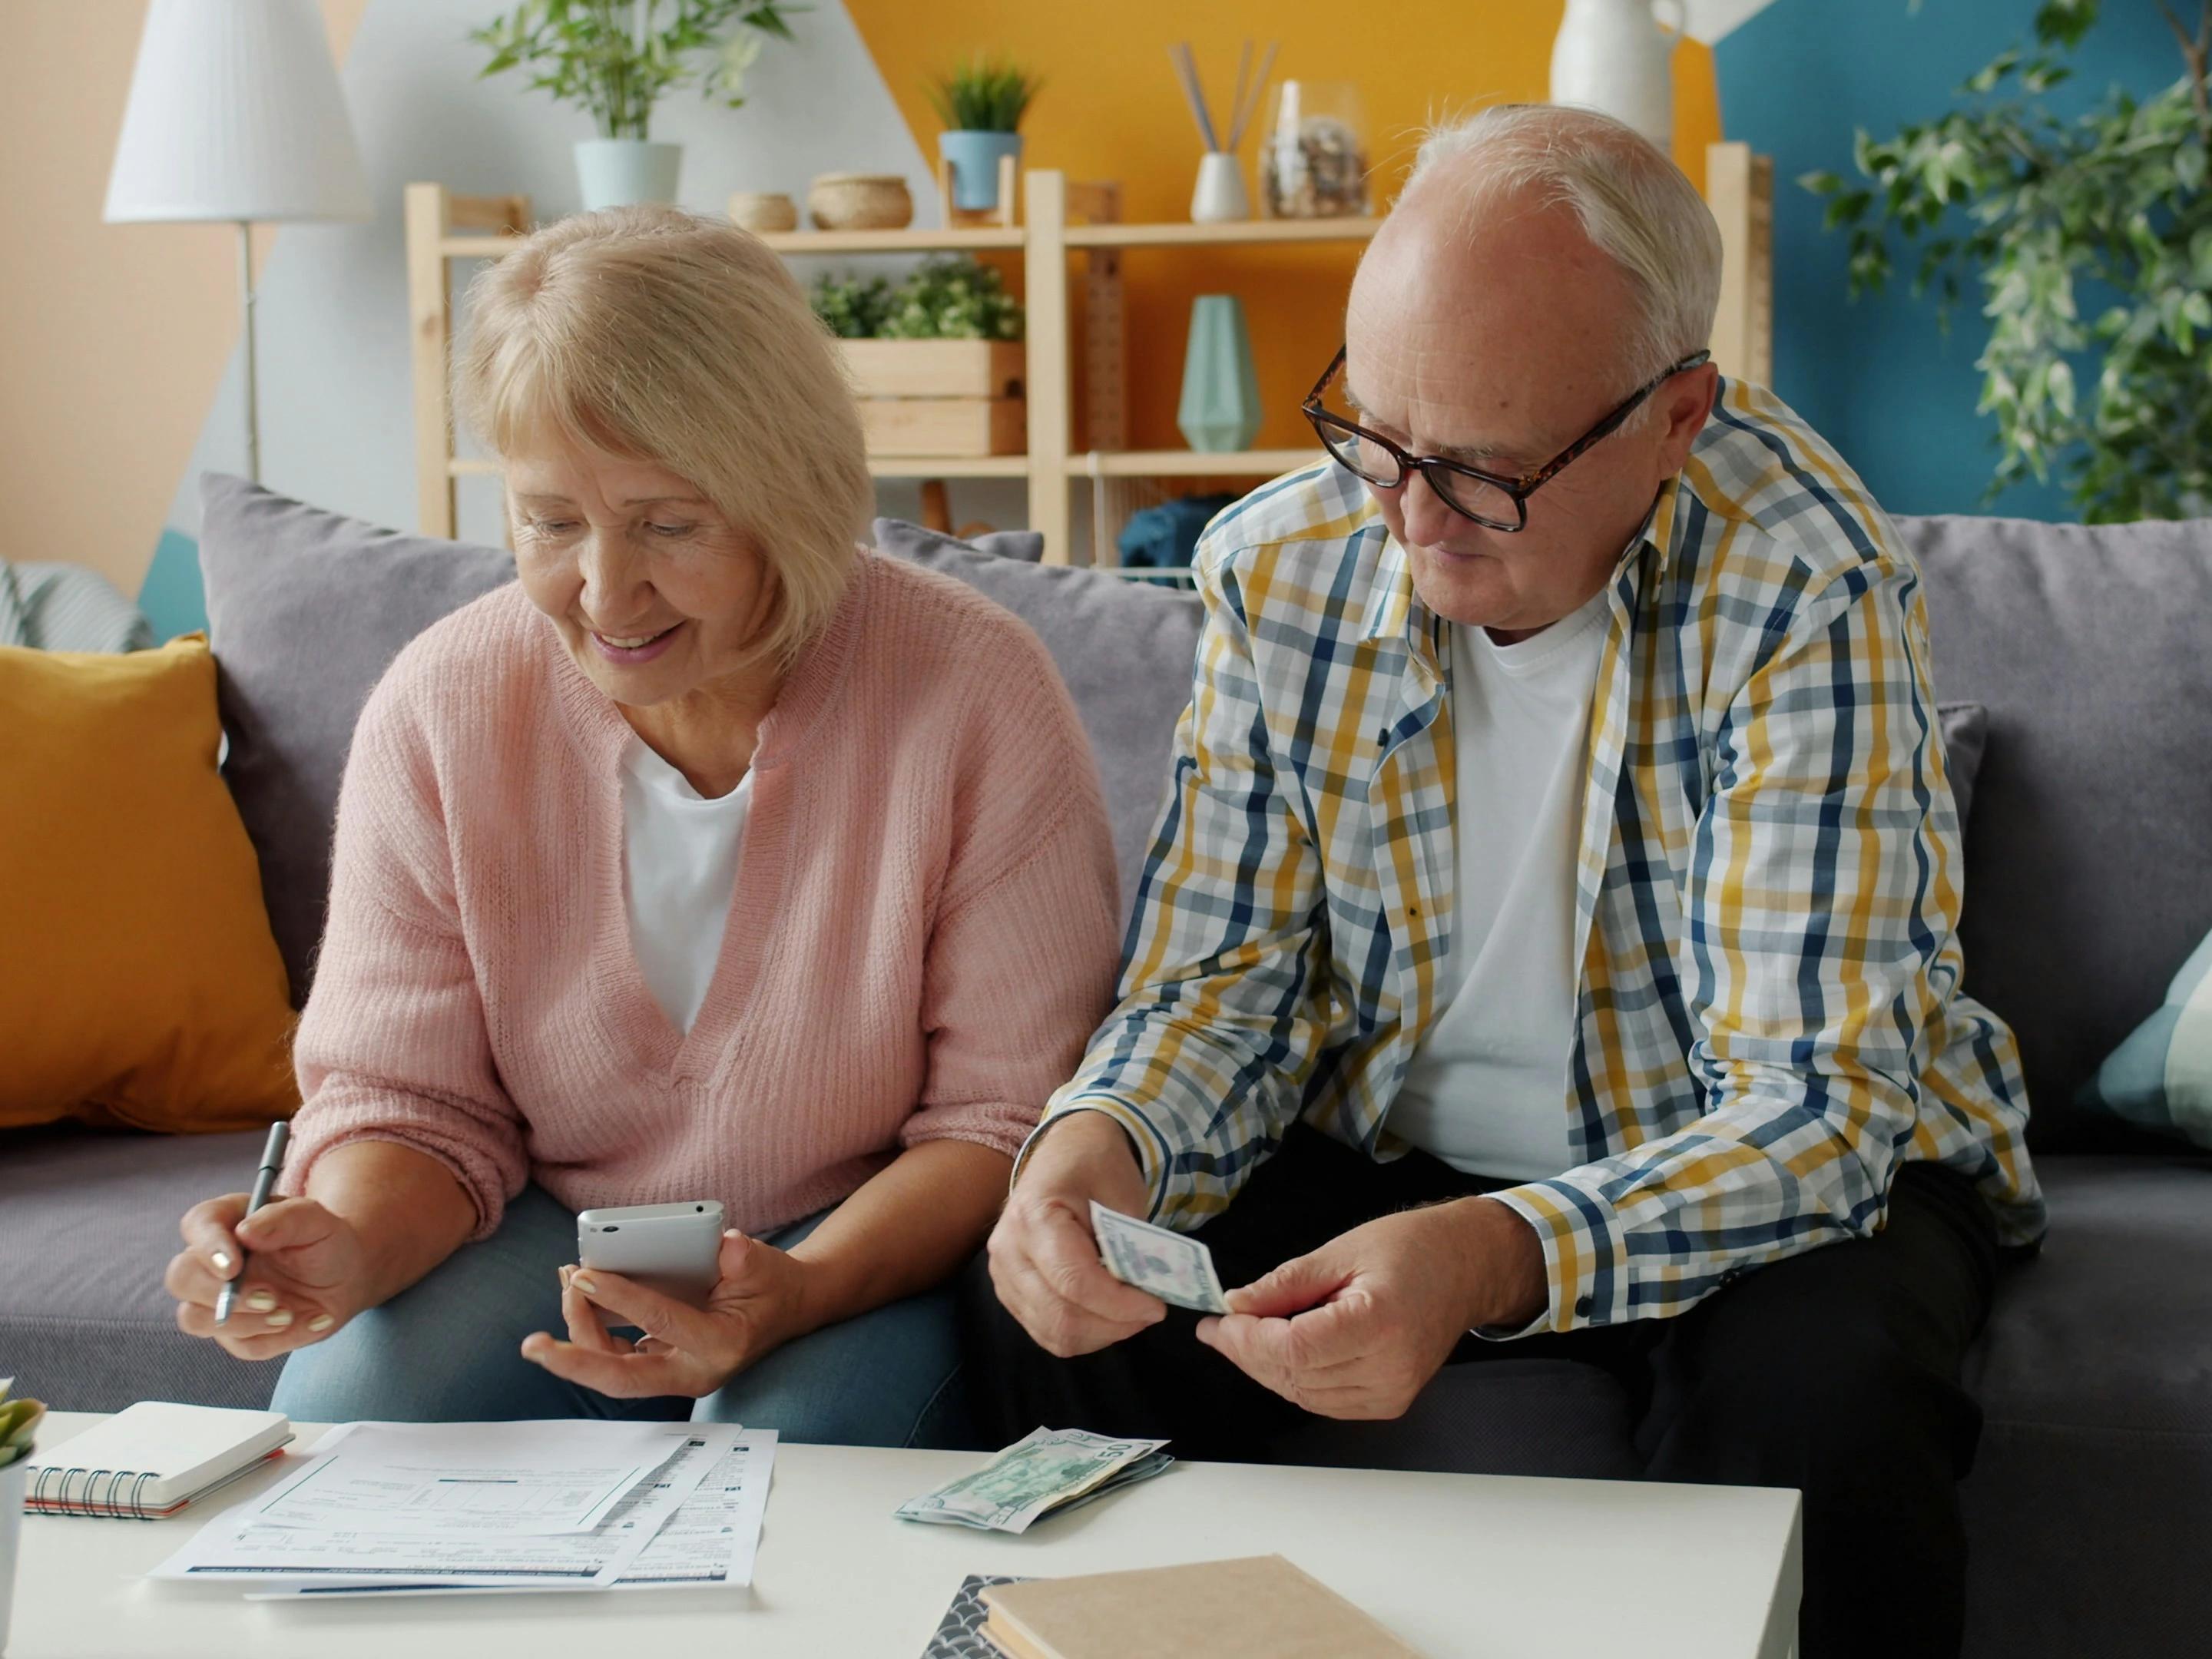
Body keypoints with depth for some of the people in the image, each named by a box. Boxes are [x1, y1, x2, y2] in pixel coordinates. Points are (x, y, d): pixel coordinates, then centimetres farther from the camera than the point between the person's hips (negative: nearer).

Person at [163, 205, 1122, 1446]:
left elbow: (1009, 1112, -14)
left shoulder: (974, 694, -18)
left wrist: (799, 1293, -33)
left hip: (886, 1243, -3)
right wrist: (354, 1248, -27)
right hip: (559, 1228, 3)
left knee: (806, 1430, -34)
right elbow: (407, 1098, -2)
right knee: (342, 1402, -24)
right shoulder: (438, 714, -9)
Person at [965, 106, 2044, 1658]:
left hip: (1769, 1176, -3)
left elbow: (1813, 1109, -28)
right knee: (1037, 1312, -18)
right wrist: (1100, 1146, -28)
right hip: (1392, 1159, 4)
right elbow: (1221, 976, -4)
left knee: (1818, 1395, -36)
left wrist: (1487, 1262, -46)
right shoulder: (1283, 568, -10)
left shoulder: (1811, 592, -24)